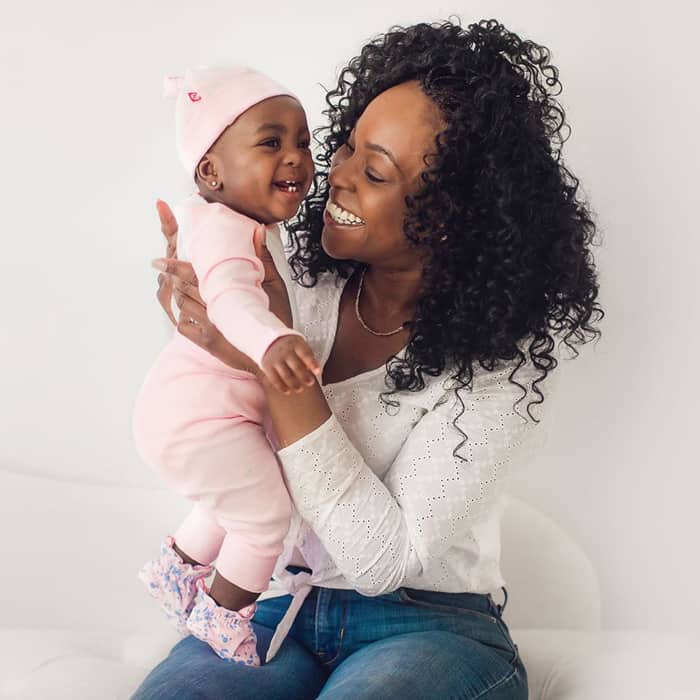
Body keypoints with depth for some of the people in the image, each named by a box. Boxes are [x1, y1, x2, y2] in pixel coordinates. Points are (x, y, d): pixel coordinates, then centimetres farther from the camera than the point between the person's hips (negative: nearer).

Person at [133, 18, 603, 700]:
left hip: (429, 625, -3)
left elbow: (385, 558, -20)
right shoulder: (306, 288, -1)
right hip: (275, 610, 3)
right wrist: (199, 310, -7)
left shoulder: (505, 361, -14)